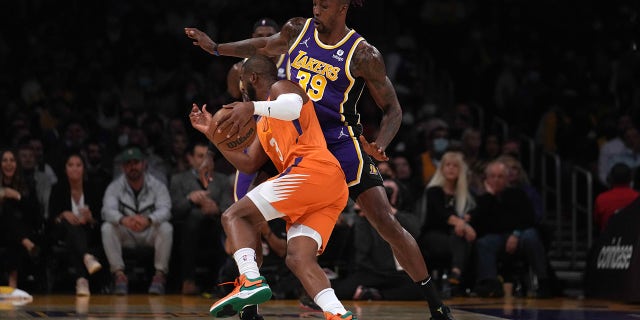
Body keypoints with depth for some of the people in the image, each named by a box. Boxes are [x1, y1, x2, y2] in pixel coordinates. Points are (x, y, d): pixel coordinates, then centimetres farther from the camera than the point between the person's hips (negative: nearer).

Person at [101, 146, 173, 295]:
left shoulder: (157, 186, -3)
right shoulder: (115, 186, -2)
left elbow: (165, 210, -20)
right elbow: (107, 210, -19)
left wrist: (148, 220, -44)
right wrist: (123, 219, -44)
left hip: (150, 234, -1)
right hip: (126, 237, 1)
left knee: (166, 228, -30)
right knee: (107, 228, -27)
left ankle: (160, 275, -26)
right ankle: (119, 275, -28)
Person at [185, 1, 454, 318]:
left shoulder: (363, 55, -12)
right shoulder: (297, 30, 1)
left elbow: (392, 109, -7)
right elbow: (266, 46, 24)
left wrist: (379, 145, -25)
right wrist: (216, 48, 25)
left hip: (341, 144, -5)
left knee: (386, 222, -13)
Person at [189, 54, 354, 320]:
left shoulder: (281, 87, 10)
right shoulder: (264, 126, 36)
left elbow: (293, 107, -15)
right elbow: (248, 164, 33)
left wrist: (253, 107, -30)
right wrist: (212, 132, 33)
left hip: (311, 169, -9)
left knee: (234, 216, -6)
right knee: (298, 259, -5)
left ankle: (251, 281, -27)